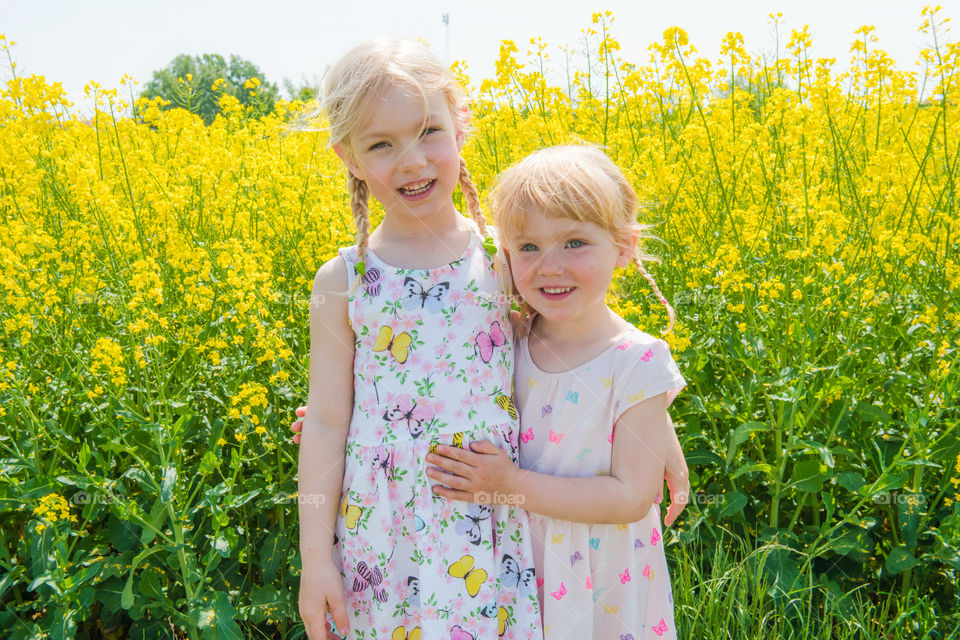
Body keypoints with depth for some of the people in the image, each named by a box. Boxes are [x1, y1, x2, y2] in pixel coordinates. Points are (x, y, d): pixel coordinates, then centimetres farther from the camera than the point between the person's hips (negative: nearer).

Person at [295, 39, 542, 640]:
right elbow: (325, 423, -1)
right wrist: (315, 555, -1)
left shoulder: (507, 257, -3)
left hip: (491, 520, 0)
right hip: (386, 530, 0)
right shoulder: (342, 282, -4)